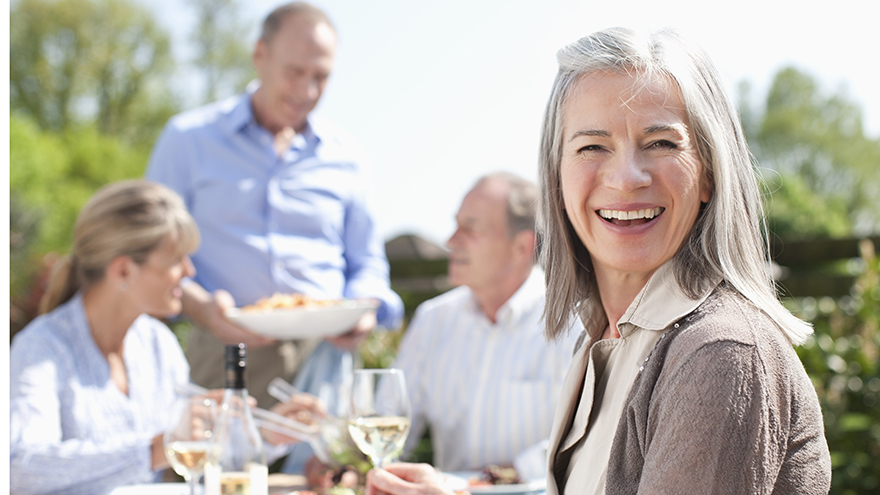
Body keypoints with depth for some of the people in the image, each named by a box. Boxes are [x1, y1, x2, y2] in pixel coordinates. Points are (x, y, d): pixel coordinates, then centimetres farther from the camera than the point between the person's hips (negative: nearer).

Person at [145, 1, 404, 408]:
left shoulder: (344, 156, 16)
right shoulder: (188, 140, 9)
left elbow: (367, 264, 21)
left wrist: (365, 310, -2)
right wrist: (200, 308, -14)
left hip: (321, 356, 2)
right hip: (223, 357, -2)